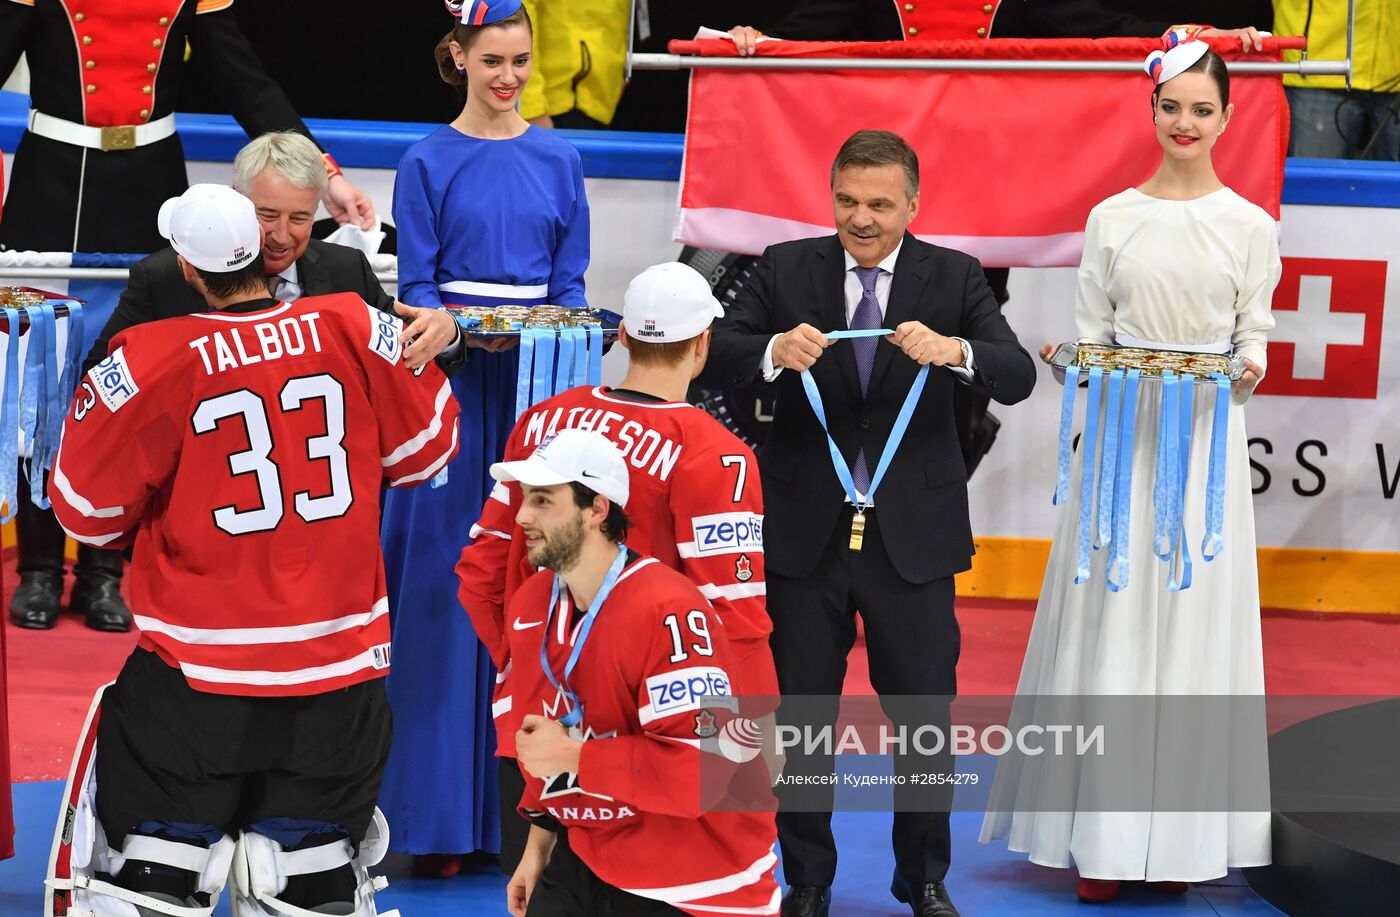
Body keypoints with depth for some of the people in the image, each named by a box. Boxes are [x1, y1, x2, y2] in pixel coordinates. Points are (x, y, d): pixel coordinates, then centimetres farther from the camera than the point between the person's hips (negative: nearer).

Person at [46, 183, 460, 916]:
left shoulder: (153, 362, -15)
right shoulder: (356, 330, -7)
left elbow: (89, 512, -4)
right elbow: (425, 448, 7)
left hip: (197, 672, -3)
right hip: (339, 665, 3)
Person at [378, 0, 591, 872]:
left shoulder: (559, 160, 10)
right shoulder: (429, 163, 2)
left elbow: (571, 278, 10)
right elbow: (417, 285, 0)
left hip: (539, 377, 3)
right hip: (455, 382, -3)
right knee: (445, 580, -4)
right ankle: (440, 812, -1)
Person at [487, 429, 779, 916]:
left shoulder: (667, 613, -23)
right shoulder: (530, 605, 4)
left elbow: (704, 765, -28)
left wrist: (575, 756, -22)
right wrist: (540, 843, 19)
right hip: (588, 857, 7)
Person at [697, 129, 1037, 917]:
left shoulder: (954, 277, 0)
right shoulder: (788, 269, 1)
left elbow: (1018, 378, -11)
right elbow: (715, 359, -8)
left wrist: (953, 350, -32)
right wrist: (775, 351, -30)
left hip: (912, 537, 0)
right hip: (806, 531, 1)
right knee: (801, 714, 9)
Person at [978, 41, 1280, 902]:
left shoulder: (1251, 226, 4)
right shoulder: (1113, 218, 6)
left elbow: (1255, 338, 5)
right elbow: (1092, 331, 8)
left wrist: (1246, 372, -16)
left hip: (1206, 442, -1)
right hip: (1123, 434, 1)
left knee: (1194, 621, 1)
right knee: (1110, 618, -1)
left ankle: (1178, 833, 8)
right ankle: (1104, 837, 4)